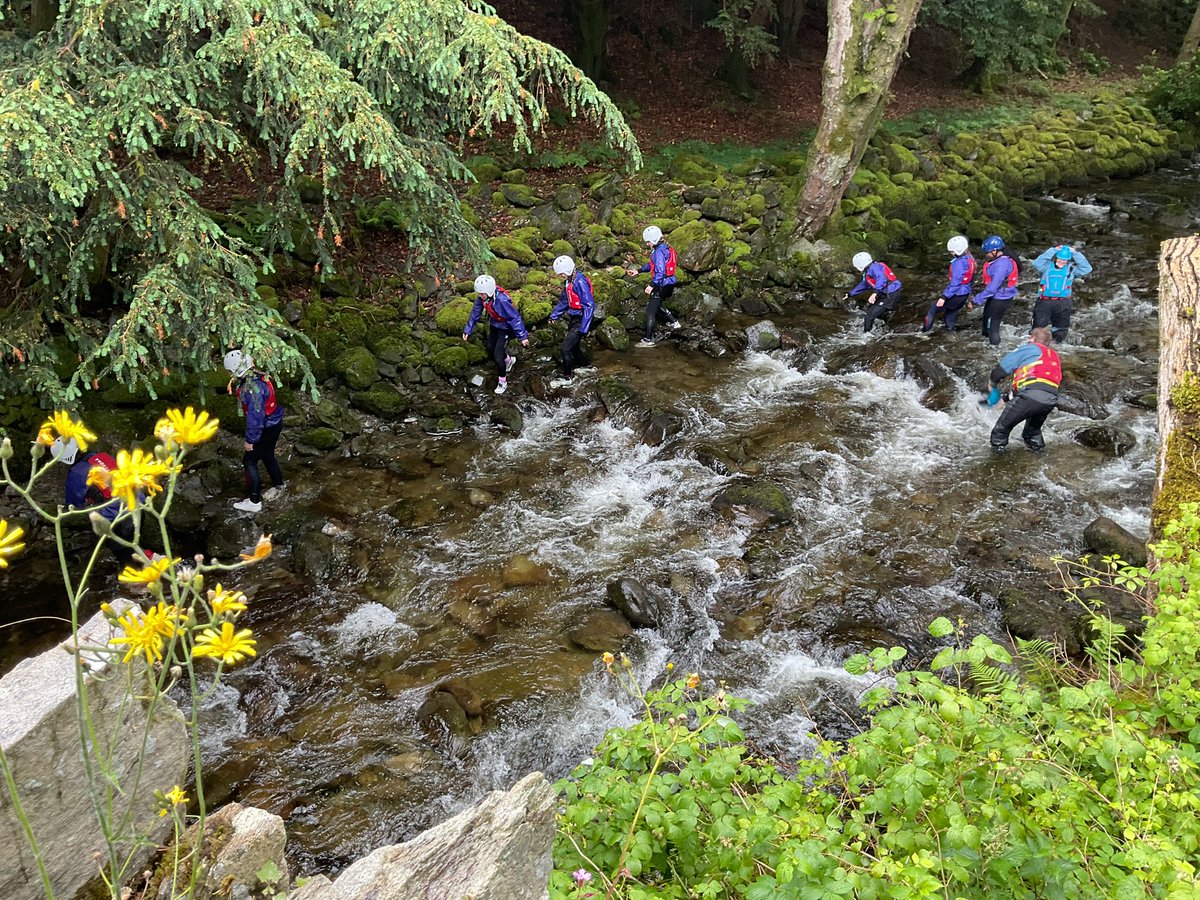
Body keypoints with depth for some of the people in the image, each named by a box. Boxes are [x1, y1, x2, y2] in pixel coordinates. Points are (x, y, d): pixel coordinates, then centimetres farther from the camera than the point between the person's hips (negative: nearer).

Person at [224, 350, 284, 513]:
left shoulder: (252, 387, -31)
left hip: (267, 428, -9)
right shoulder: (256, 376, -2)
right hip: (274, 423, 9)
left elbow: (255, 417, -28)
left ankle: (254, 502, 9)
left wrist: (250, 440, -21)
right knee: (267, 456, 26)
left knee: (249, 461, 2)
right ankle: (278, 486, 46)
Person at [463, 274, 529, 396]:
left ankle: (502, 382, 16)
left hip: (505, 328, -7)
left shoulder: (502, 300, -38)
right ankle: (509, 360, 51)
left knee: (498, 356, -8)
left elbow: (515, 317, -30)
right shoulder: (482, 297, -18)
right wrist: (468, 329, -1)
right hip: (494, 325, 7)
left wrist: (523, 336, -24)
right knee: (490, 349, 21)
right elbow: (475, 312, -2)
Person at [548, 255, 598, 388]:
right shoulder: (568, 281, 5)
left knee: (566, 347, -8)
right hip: (573, 318, 9)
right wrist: (554, 315, 19)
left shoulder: (580, 282, -23)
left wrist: (583, 328, -26)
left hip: (580, 320, -9)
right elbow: (564, 300, 21)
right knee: (573, 346, 20)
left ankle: (567, 377, 6)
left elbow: (589, 306, -25)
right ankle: (586, 365, 41)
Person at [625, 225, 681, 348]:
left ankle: (648, 340, -5)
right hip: (669, 283, 10)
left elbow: (660, 271, -26)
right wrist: (638, 271, 21)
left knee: (650, 311, -6)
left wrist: (652, 285, -28)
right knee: (656, 305, 30)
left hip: (663, 284, -10)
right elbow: (652, 264, 22)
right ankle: (674, 322, 32)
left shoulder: (659, 252, -19)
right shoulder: (665, 248, 13)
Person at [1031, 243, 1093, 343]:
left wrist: (1075, 253, -8)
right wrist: (1053, 250, -17)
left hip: (1062, 304, 1)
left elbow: (1087, 269, -6)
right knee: (1039, 328, 1)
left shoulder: (1072, 268, 5)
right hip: (1044, 301, -1)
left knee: (1060, 334, 12)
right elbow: (1037, 263, -16)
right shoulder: (1048, 265, 2)